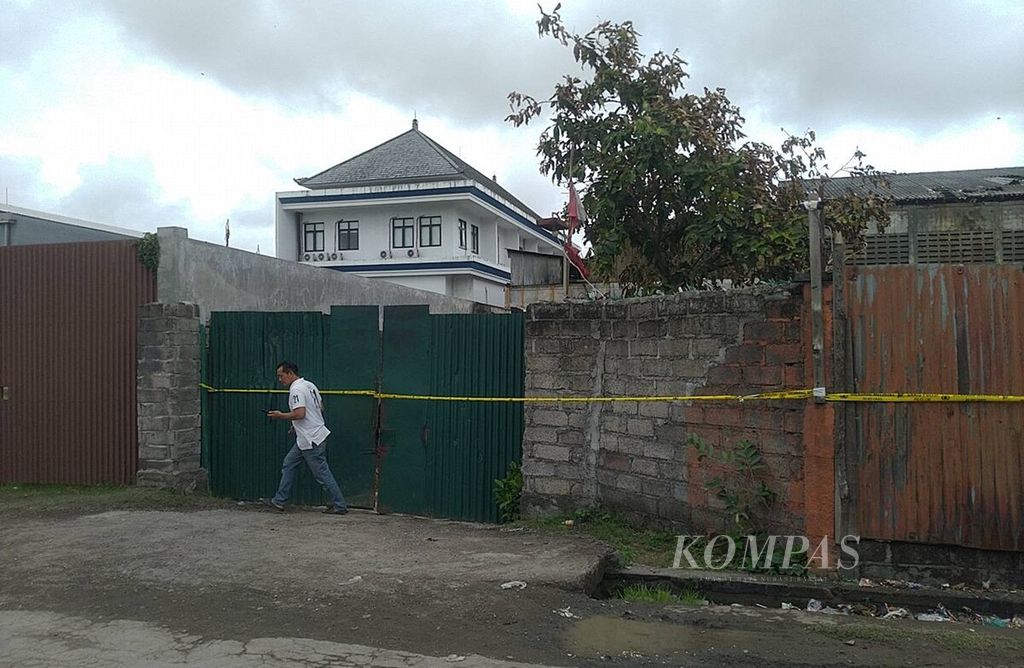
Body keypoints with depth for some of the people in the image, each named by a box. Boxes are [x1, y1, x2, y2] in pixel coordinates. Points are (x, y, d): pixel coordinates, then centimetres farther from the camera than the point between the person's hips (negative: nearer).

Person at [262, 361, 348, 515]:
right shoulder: (310, 385, 12)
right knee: (289, 464, 16)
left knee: (322, 473, -4)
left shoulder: (296, 389, -17)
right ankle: (279, 501, 22)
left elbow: (300, 413, -28)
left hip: (311, 439, -11)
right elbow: (321, 408, 17)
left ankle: (340, 506, 3)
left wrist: (281, 416, -12)